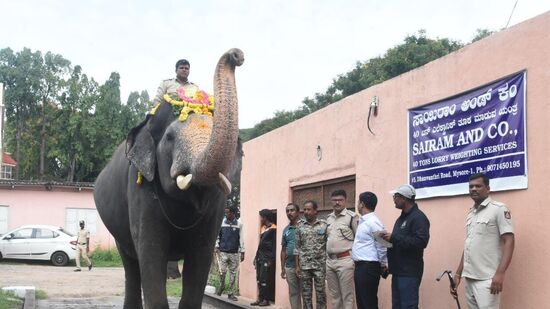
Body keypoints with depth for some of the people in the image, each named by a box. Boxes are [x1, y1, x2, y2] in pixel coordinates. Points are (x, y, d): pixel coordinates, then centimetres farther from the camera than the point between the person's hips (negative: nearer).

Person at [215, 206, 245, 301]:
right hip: (223, 251, 0)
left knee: (233, 274, 3)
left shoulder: (239, 224, 1)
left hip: (234, 253, 0)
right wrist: (217, 247, 0)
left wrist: (242, 252, 0)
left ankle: (231, 293, 11)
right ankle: (221, 286, 25)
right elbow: (217, 235, 9)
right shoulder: (222, 222, 2)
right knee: (222, 271, -3)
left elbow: (241, 238, 3)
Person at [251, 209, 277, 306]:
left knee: (264, 280, -8)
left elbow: (274, 246, -13)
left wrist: (271, 260, -17)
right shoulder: (263, 228, 17)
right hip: (260, 257, 9)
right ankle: (260, 298, 12)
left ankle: (265, 299, -2)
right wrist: (256, 256, 17)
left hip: (267, 258, -9)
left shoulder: (273, 229, -9)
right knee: (259, 279, 7)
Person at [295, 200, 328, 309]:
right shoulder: (300, 227, 7)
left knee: (320, 293, 0)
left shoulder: (324, 225, 0)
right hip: (304, 266, 2)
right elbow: (297, 247, 8)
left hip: (320, 265, -2)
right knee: (306, 294, 6)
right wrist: (297, 266, 3)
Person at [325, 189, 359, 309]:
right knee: (334, 295, 13)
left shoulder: (352, 217, -6)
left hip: (345, 260, -7)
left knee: (347, 295, -3)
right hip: (330, 261, 7)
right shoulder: (329, 218, 14)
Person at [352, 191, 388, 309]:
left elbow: (382, 246, -15)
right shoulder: (363, 221, 14)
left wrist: (384, 265, -4)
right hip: (360, 267, 10)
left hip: (368, 268, -10)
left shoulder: (373, 222, -17)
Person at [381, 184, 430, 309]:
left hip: (410, 273, -10)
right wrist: (389, 239, 8)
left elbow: (421, 242, -25)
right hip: (398, 271, 10)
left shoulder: (418, 217, -12)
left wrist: (393, 238, -23)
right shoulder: (402, 217, 18)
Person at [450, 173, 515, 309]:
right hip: (469, 277, 7)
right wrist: (458, 274, 16)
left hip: (486, 278, -7)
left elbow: (509, 241, -11)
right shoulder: (471, 213, 17)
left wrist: (500, 273, -21)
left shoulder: (498, 209, -4)